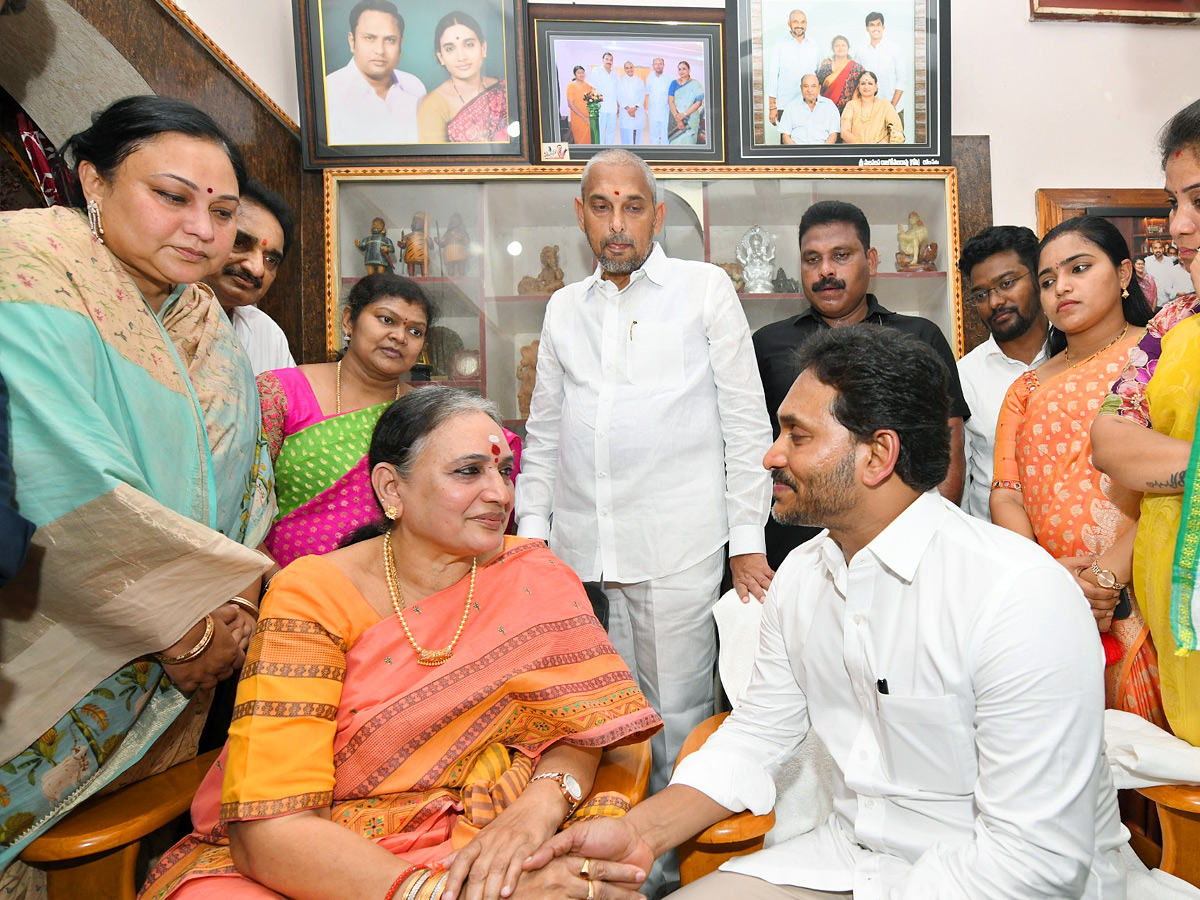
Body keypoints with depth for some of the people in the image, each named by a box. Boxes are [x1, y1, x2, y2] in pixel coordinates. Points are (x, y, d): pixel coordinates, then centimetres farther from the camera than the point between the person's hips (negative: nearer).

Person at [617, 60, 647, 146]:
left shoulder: (640, 81, 12)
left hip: (638, 112, 1)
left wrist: (635, 108, -12)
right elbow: (619, 96, 2)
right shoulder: (620, 81, 9)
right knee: (626, 135, -5)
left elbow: (642, 96, 4)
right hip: (625, 112, -1)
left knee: (637, 135, -3)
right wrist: (628, 108, -11)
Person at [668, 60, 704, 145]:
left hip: (691, 119, -2)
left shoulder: (696, 84, 2)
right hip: (675, 120, 2)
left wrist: (684, 114, -14)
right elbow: (670, 101, -1)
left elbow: (699, 103, -4)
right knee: (675, 142, -3)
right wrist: (677, 118, -14)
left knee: (688, 141, -6)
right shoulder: (674, 83, 8)